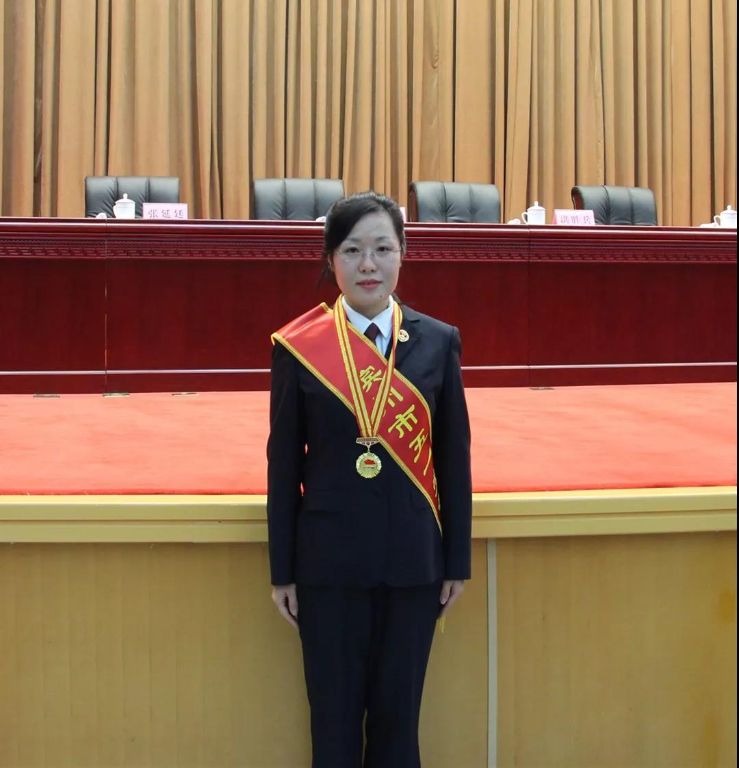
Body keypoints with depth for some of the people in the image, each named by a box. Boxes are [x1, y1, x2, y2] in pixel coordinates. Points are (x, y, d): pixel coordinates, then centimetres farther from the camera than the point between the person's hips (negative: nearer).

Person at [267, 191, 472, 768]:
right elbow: (283, 463, -1)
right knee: (334, 716, 10)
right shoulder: (299, 346, -5)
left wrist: (458, 561, 3)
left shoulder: (438, 342, -1)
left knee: (398, 714, 12)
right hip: (329, 560, -1)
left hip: (414, 559, 1)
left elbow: (454, 458, 3)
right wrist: (282, 570, 0)